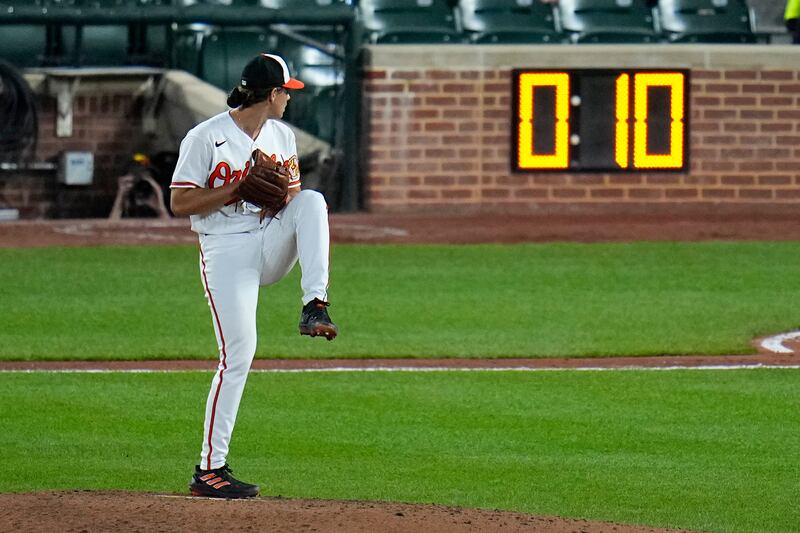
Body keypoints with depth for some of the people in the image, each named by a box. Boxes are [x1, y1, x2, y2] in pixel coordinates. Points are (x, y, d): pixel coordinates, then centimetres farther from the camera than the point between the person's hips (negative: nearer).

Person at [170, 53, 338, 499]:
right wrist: (238, 188, -19)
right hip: (227, 252, -5)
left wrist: (281, 194, -8)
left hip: (272, 243, 5)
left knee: (313, 201, -21)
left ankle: (315, 307, -28)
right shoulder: (206, 138, -8)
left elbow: (295, 194, 17)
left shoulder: (282, 136, 11)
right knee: (239, 354, -13)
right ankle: (210, 469, -7)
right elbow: (180, 203, -10)